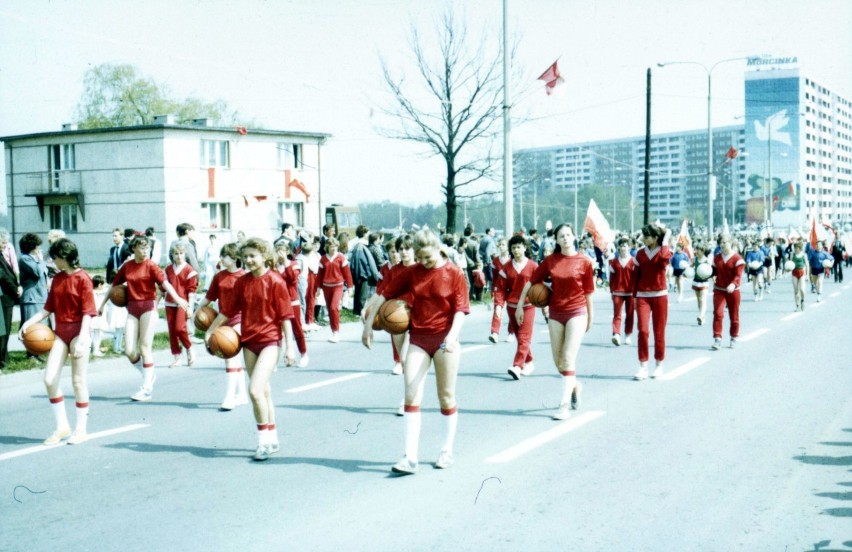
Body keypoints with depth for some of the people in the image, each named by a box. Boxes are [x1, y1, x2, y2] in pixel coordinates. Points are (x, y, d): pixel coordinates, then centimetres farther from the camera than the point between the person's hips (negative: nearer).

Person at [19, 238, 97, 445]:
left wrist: (81, 340, -21)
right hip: (60, 332, 7)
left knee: (78, 380, 1)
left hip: (79, 332, -6)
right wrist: (29, 322, -1)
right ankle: (61, 426, 12)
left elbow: (88, 312, -14)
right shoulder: (57, 279, 9)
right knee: (49, 378, 0)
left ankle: (81, 428, 13)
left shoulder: (82, 278, -11)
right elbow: (48, 308, 13)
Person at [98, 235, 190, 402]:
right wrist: (103, 304, 23)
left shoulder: (151, 266, -5)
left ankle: (146, 389, 3)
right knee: (129, 351, -3)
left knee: (145, 348, -4)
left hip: (149, 307, -4)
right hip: (132, 308, 4)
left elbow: (164, 282, -20)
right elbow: (114, 285, 19)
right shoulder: (127, 266, 7)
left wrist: (177, 298, -36)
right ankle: (148, 375, 23)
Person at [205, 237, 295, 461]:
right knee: (263, 392, 13)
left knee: (255, 389, -18)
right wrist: (210, 331, 16)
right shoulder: (242, 282, 6)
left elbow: (285, 316, -8)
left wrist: (289, 346, -10)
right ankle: (272, 439, 24)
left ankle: (264, 439, -5)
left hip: (270, 341, -6)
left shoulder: (275, 281, -9)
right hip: (249, 341, 6)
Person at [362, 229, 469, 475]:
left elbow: (461, 309, -9)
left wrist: (452, 335, -24)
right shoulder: (411, 273, 2)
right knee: (412, 396, -7)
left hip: (444, 339, -2)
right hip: (417, 338, 2)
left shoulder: (454, 273, -6)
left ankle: (447, 452, 21)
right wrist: (368, 324, 5)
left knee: (446, 397, 8)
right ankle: (410, 458, -8)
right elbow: (384, 294, 6)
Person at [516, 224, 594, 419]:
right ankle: (575, 385, 39)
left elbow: (588, 292, 1)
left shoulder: (585, 262, -5)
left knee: (568, 358, -11)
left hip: (577, 313, -3)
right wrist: (520, 306, 5)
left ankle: (565, 405, -9)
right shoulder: (550, 261, 1)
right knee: (558, 361, 10)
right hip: (555, 313, 4)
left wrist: (590, 317, 7)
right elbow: (531, 282, 7)